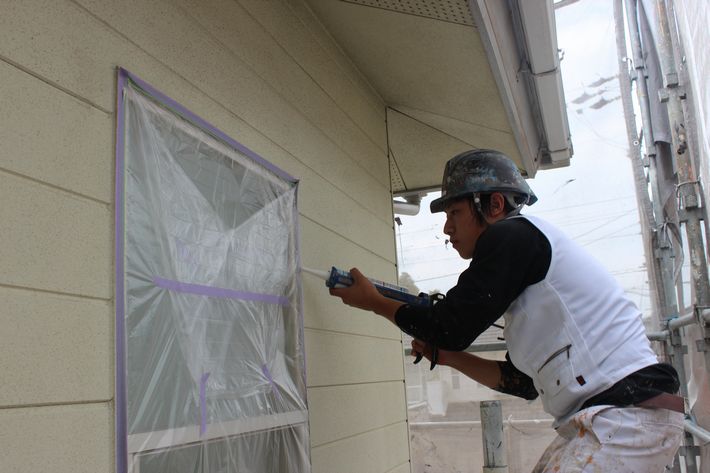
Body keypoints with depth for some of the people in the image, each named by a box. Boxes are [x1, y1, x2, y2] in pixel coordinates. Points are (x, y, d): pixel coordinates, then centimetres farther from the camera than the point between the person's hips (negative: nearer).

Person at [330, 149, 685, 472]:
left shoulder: (513, 234, -9)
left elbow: (450, 329, -10)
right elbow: (523, 381, 19)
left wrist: (374, 302, 4)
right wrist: (448, 356, 13)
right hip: (599, 418, 10)